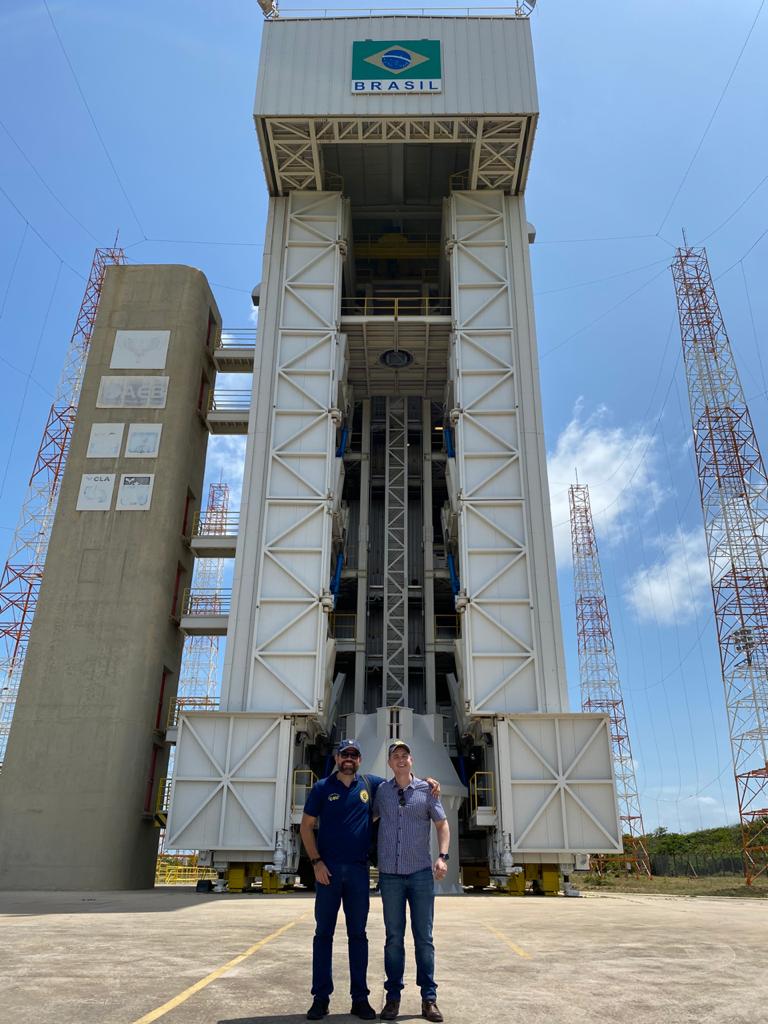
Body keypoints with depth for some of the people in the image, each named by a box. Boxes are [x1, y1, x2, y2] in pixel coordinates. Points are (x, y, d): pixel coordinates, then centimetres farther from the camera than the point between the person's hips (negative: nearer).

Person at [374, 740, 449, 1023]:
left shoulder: (427, 789, 2)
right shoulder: (381, 791, 4)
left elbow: (442, 824, 7)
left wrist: (443, 856, -4)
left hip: (421, 873, -1)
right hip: (390, 875, 1)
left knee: (424, 938, 3)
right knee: (393, 938, 6)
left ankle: (429, 998, 12)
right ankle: (393, 996, 16)